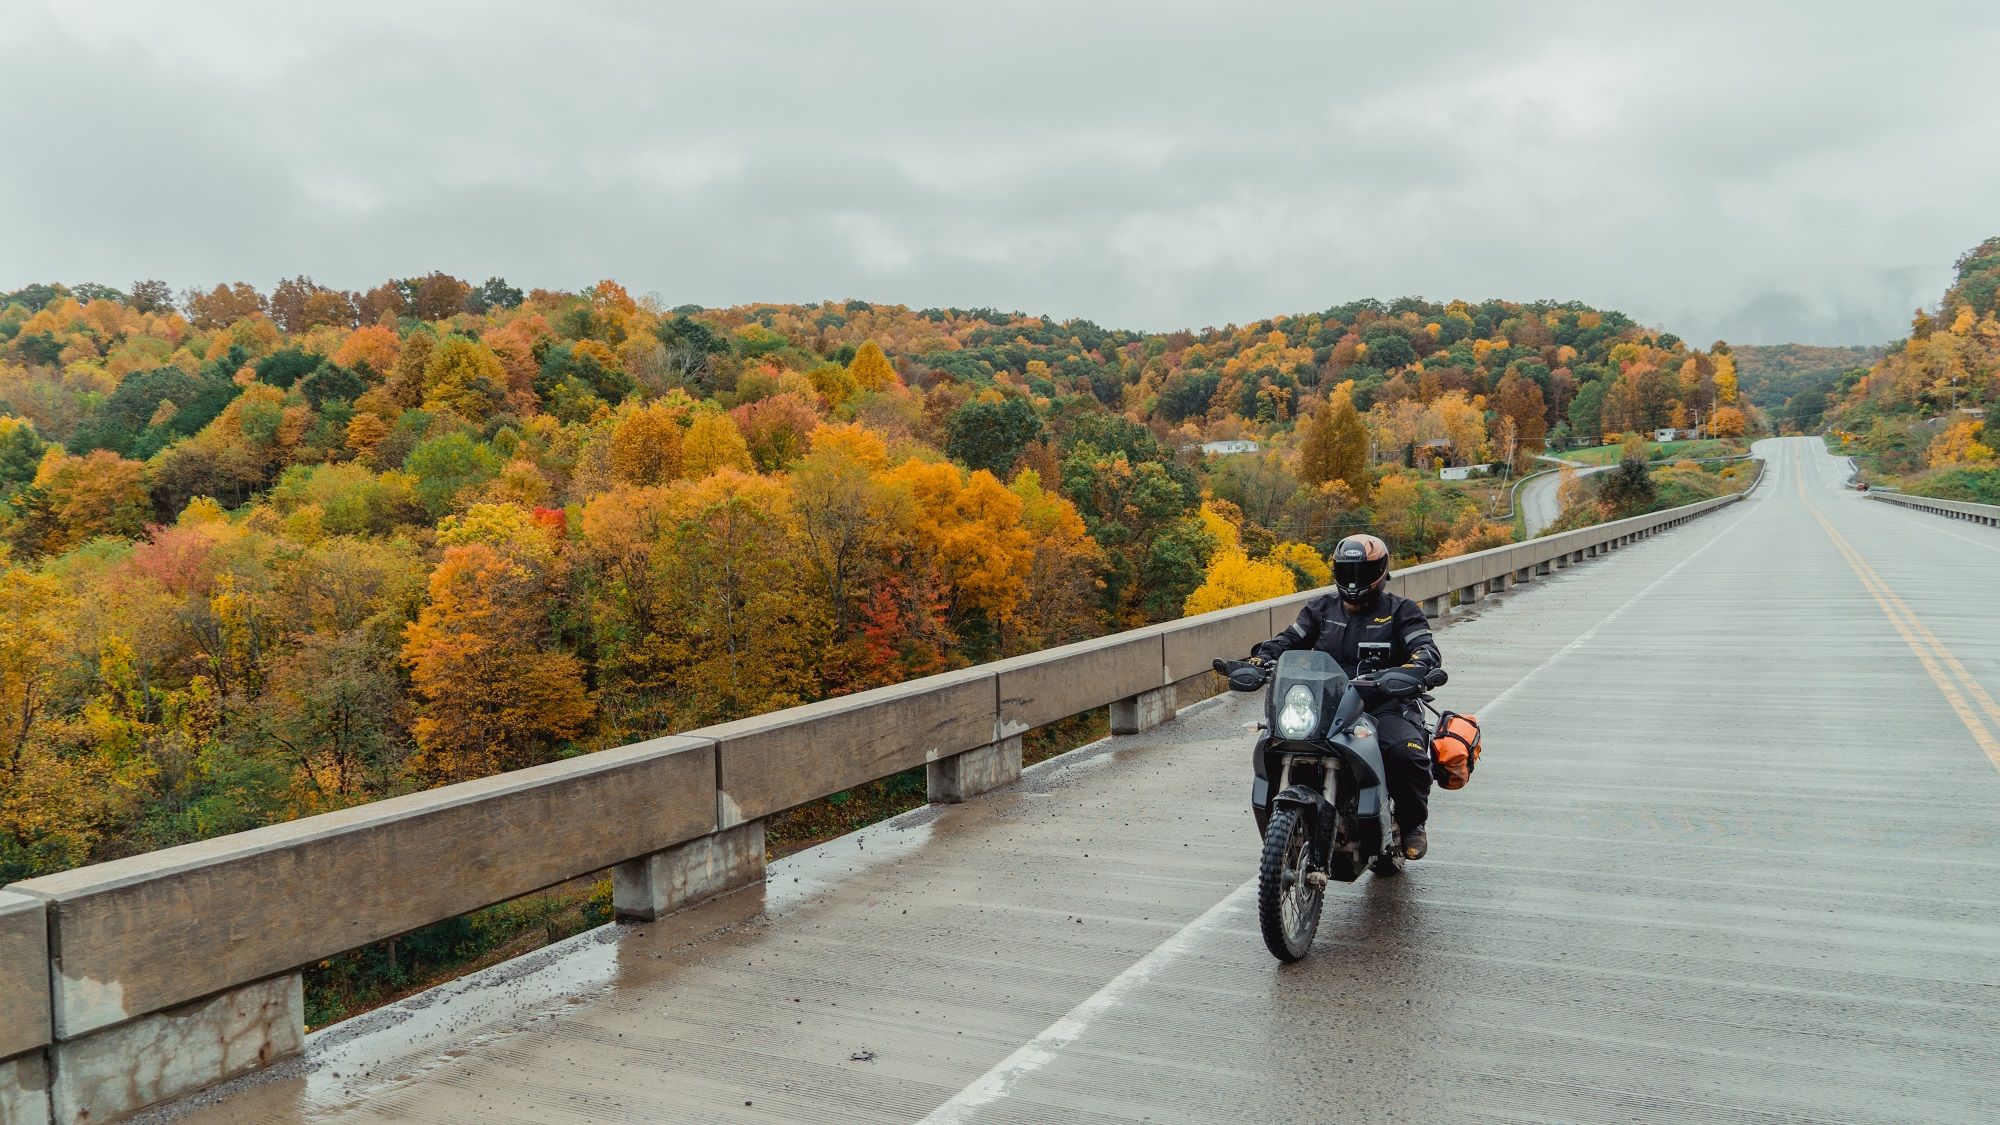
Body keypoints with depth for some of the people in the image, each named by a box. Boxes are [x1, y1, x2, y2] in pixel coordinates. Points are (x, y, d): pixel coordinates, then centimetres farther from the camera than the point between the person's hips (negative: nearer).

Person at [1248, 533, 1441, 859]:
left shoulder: (1401, 610, 8)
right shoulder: (1321, 608, 19)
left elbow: (1426, 649, -7)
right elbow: (1290, 639, 11)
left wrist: (1412, 670, -31)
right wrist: (1261, 658, -11)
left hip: (1386, 707, -3)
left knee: (1406, 752, -33)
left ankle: (1412, 823, -4)